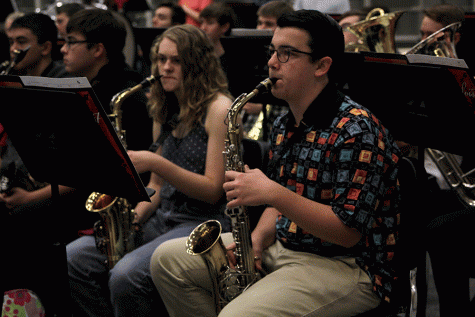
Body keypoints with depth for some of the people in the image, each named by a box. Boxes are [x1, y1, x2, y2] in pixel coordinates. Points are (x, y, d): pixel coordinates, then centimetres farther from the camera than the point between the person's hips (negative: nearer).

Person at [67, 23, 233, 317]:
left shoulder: (218, 108, -8)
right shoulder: (165, 111, 15)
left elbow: (213, 189, -13)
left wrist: (154, 163, -22)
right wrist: (132, 216, -2)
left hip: (205, 226, -8)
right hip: (162, 219, 8)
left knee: (126, 276, -30)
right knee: (73, 258, -10)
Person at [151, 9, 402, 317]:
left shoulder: (356, 130, -19)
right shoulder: (285, 126, 10)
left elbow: (348, 232, -23)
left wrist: (272, 193, -26)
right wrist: (257, 239, -2)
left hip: (346, 264, -9)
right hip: (284, 247, 9)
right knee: (168, 259, 6)